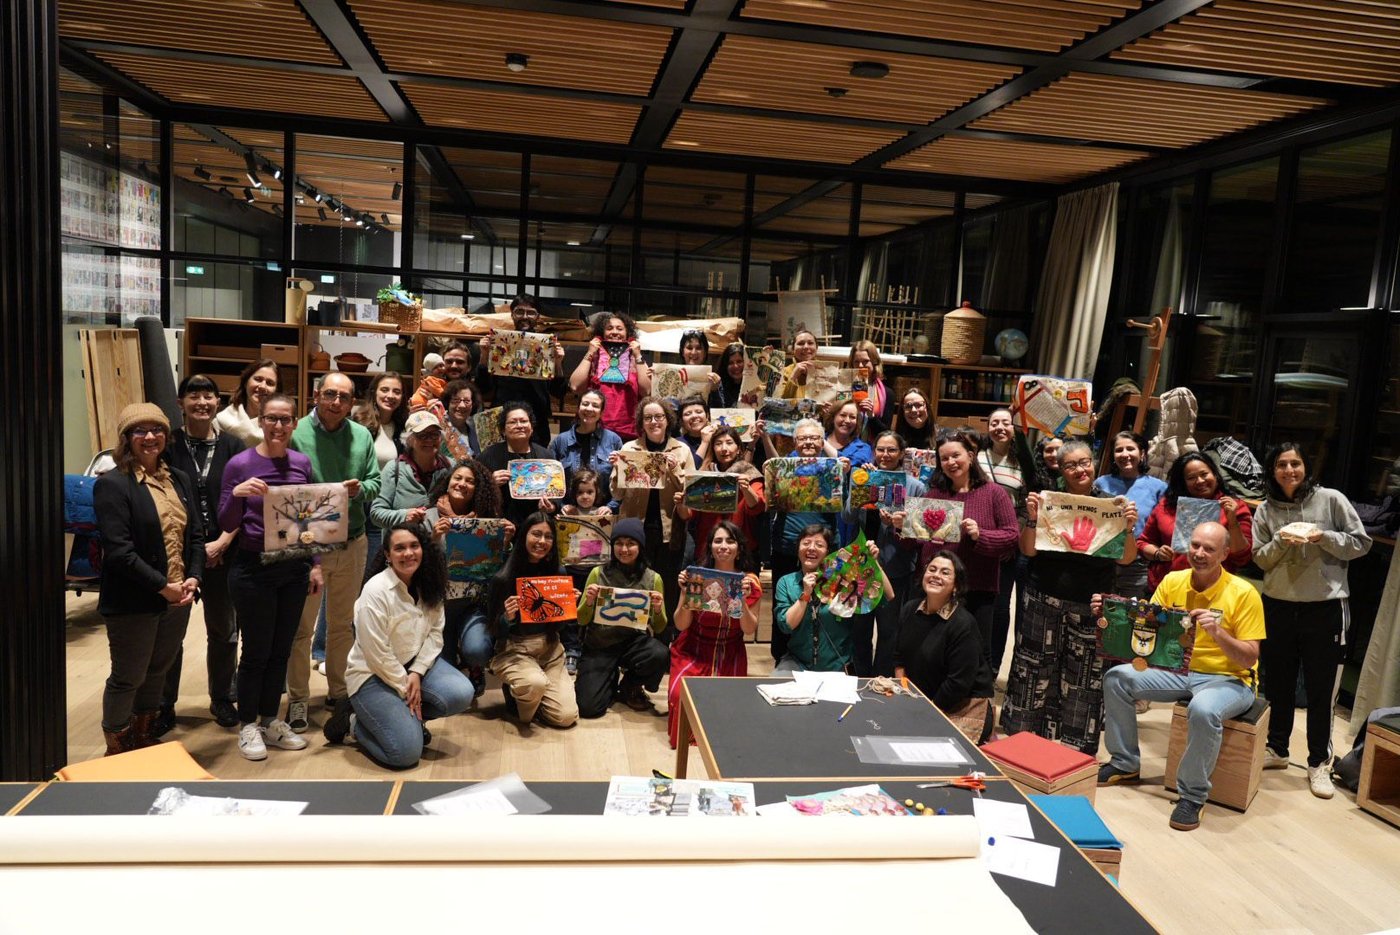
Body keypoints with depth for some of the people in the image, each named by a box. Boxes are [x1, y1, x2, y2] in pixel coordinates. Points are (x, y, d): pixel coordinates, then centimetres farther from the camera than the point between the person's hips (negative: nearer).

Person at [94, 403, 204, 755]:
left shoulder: (180, 479, 9)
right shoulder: (112, 484, -12)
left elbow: (195, 535, 9)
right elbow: (118, 551, -19)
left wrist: (193, 578, -6)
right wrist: (163, 587, -18)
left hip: (178, 598, 6)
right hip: (133, 603, -6)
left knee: (158, 672, 18)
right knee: (127, 678, 7)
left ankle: (145, 741, 36)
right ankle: (117, 751, 25)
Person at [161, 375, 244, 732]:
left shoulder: (232, 446, 2)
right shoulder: (169, 445, -2)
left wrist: (222, 542, -11)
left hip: (222, 552, 2)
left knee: (223, 631, 12)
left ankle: (222, 699, 28)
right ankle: (164, 706, 21)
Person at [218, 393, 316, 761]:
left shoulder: (302, 463, 3)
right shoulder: (240, 464, -9)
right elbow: (226, 525, -8)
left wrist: (315, 565, 7)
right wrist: (237, 495, -27)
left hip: (294, 569, 4)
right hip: (254, 570, -4)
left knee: (281, 650, 13)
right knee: (256, 651, 5)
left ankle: (270, 721, 27)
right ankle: (248, 726, 21)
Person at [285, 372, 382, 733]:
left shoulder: (362, 436, 3)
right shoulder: (296, 434, -10)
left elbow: (375, 483, 6)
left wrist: (360, 488, -15)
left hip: (352, 544, 4)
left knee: (343, 623, 17)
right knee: (301, 626, 6)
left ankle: (338, 690, 31)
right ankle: (297, 698, 19)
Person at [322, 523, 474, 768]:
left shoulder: (429, 586, -2)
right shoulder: (376, 591, -21)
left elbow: (435, 632, -2)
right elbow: (377, 654, -20)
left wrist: (416, 673, -15)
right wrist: (405, 689, -14)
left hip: (415, 663, 6)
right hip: (373, 674, -6)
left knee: (461, 694, -21)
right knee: (407, 751, -20)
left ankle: (410, 715, 5)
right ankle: (354, 722, 7)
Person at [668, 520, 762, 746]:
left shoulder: (749, 581, -6)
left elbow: (750, 630, -6)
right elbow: (680, 625, -8)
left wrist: (742, 600, -23)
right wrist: (686, 594, -25)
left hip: (730, 655, 1)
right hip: (693, 650, -1)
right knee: (682, 695, -25)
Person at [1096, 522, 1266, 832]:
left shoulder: (1243, 593, -14)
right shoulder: (1172, 582, -1)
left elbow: (1249, 659, -16)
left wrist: (1218, 633, -33)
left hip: (1229, 679, -5)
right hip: (1180, 671, 5)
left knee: (1203, 710, -38)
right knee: (1116, 678, -12)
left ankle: (1192, 796, -15)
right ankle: (1124, 764, 7)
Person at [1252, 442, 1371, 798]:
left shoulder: (1331, 499, -5)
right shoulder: (1266, 510, 3)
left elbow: (1361, 543, -3)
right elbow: (1259, 558, 3)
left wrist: (1324, 538, -19)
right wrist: (1281, 542, -16)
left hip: (1325, 607, -3)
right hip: (1277, 606, 3)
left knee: (1320, 688, 5)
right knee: (1277, 683, 13)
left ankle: (1319, 763, 17)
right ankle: (1276, 749, 29)